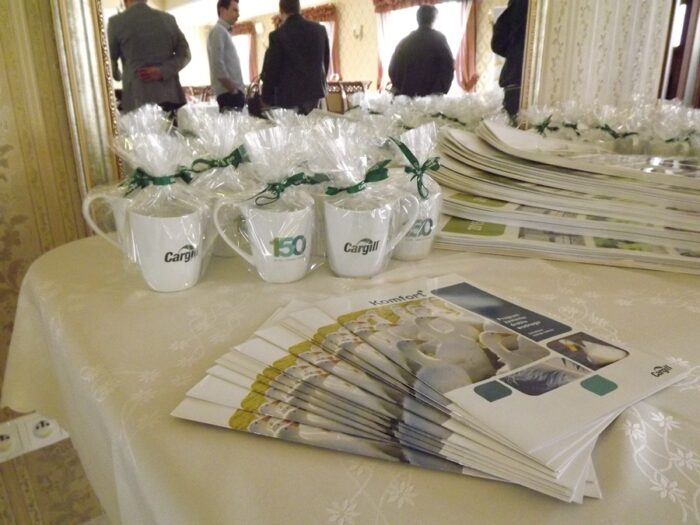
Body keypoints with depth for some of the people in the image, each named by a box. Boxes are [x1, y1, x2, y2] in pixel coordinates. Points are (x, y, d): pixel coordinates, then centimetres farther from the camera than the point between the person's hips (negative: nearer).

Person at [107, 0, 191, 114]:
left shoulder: (116, 22, 3)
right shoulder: (168, 19, 10)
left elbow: (109, 60, 10)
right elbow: (184, 53, 6)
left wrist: (118, 76, 30)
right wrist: (162, 71, -3)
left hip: (138, 99, -3)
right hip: (171, 95, 3)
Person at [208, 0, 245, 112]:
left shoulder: (225, 32, 23)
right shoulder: (218, 31, -5)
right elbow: (218, 65, -16)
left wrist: (235, 90, 14)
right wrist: (232, 90, -17)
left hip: (234, 91, 9)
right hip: (228, 93, -9)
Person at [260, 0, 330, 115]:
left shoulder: (278, 35, -9)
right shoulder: (320, 29, 5)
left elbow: (271, 70, -7)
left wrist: (267, 100, 1)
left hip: (290, 95, -5)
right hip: (315, 91, 5)